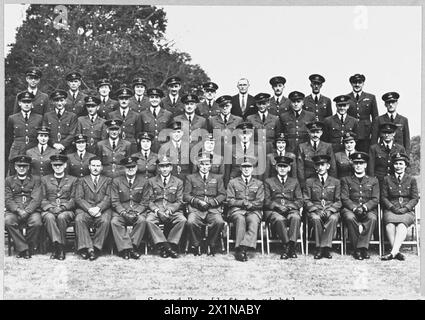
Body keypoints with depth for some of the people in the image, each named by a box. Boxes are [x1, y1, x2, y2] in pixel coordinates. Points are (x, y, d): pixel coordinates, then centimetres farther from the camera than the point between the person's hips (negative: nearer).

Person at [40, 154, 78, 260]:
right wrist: (51, 208, -10)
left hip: (66, 211, -1)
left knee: (62, 217, -36)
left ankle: (57, 247, -29)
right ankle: (58, 244, -39)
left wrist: (61, 207, -12)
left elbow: (73, 200, 6)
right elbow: (43, 199, 10)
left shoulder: (73, 180, 15)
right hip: (49, 210, 1)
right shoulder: (45, 179, 19)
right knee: (49, 217, -35)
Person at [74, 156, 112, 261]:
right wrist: (89, 209, -13)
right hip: (85, 209, 1)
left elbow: (109, 198, 5)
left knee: (105, 221, -33)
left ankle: (96, 247, -26)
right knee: (79, 219, -32)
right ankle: (87, 248, -33)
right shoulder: (82, 180, 20)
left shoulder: (108, 180, 19)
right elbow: (78, 198, 6)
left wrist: (99, 208, -15)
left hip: (102, 209, 0)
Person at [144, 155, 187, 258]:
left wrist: (170, 210, -12)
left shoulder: (178, 182, 13)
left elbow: (179, 201, 8)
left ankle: (171, 245, -22)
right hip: (155, 210, 0)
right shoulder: (151, 181, 12)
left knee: (182, 220, -30)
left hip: (173, 210, 0)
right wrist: (157, 210, -11)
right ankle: (163, 245, -29)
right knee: (149, 221, -32)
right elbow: (147, 200, 6)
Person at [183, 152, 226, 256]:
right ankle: (196, 246, -11)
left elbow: (222, 195, 11)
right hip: (195, 209, 0)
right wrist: (198, 201, -10)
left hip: (213, 208, 1)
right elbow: (186, 196, 8)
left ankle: (211, 246, -10)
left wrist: (210, 202, -7)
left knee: (219, 222, -32)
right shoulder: (190, 178, 17)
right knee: (191, 222, -33)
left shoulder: (217, 178, 21)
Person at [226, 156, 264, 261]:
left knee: (253, 221, -34)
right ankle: (240, 249, -40)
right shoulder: (233, 182, 15)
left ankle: (243, 248, -43)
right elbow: (230, 201, 5)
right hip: (236, 210, -1)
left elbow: (260, 203, 8)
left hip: (253, 211, 1)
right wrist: (243, 202, -7)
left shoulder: (259, 183, 18)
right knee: (240, 219, -36)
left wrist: (249, 204, -8)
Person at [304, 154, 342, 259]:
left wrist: (329, 210, -13)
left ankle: (325, 247, -30)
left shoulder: (335, 182, 13)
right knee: (316, 218, -35)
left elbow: (338, 202, 7)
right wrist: (316, 210, -13)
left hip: (331, 210, 0)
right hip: (314, 210, 0)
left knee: (333, 218, -34)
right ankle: (319, 248, -27)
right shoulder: (309, 182, 13)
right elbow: (306, 200, 6)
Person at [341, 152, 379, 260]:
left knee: (372, 218, -34)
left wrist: (364, 207, -13)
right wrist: (355, 208, -15)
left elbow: (375, 199, 8)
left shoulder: (373, 181, 19)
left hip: (368, 210, 1)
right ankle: (357, 249, -29)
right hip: (350, 209, -1)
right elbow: (344, 198, 4)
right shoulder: (346, 180, 16)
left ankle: (362, 247, -33)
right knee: (350, 217, -35)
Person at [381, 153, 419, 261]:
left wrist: (405, 208, -9)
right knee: (390, 223, -35)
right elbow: (383, 197, 10)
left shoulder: (411, 180, 14)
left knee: (402, 224, -36)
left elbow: (415, 198, 7)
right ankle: (396, 252, -41)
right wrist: (392, 207, -7)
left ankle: (393, 252, -47)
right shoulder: (387, 179, 16)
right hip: (391, 210, 1)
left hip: (407, 211, -1)